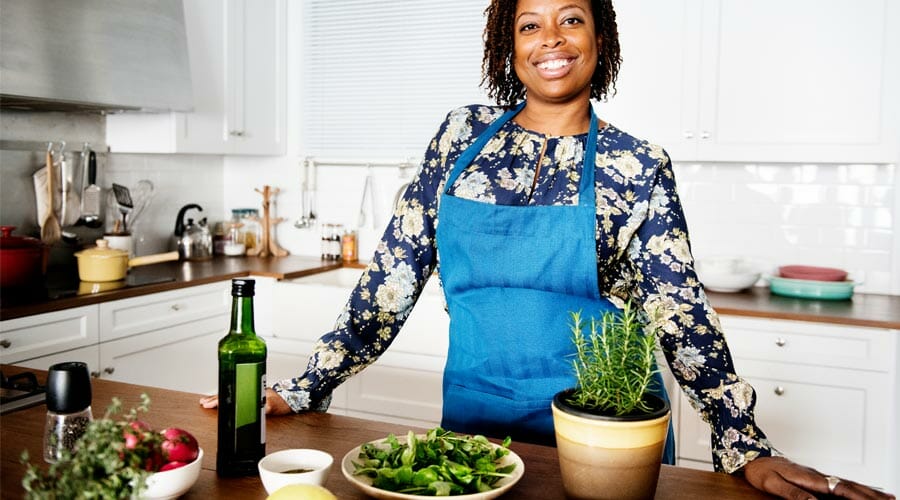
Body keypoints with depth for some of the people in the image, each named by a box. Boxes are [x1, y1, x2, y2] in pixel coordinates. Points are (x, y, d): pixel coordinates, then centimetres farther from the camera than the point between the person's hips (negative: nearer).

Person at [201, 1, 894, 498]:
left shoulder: (639, 168, -5)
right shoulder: (463, 135, 0)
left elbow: (683, 315, -6)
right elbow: (395, 271, 0)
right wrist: (304, 388, -2)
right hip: (473, 410, 2)